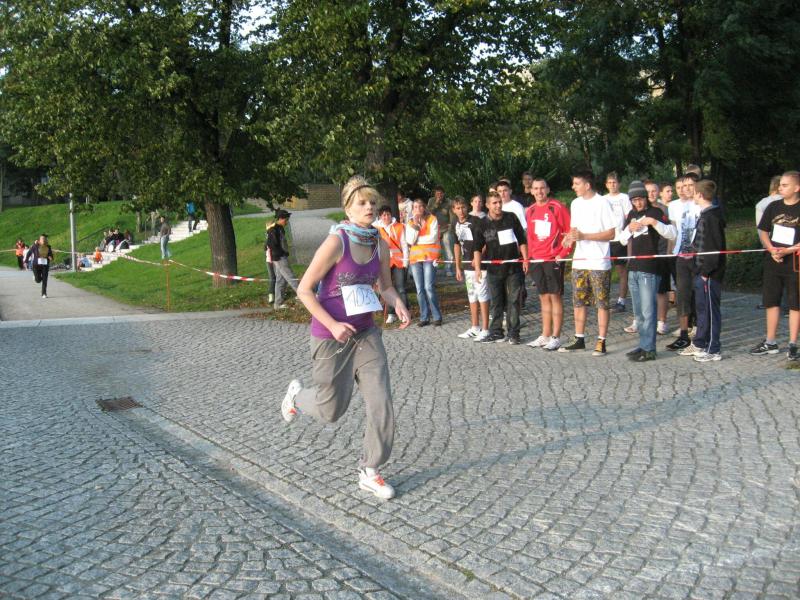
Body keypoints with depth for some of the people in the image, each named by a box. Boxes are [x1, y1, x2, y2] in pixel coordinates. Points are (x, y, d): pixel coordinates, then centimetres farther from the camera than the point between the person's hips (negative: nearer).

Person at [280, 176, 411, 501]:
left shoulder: (380, 244, -1)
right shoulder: (335, 242, -20)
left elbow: (385, 285, 12)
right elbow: (304, 290, -16)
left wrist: (399, 304, -9)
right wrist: (332, 325, -22)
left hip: (366, 333, 5)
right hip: (331, 336, -5)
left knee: (381, 403, -3)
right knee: (331, 409, 10)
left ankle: (369, 472, 13)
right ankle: (297, 394, 45)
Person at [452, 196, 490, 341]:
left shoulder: (476, 221, -15)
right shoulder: (454, 224, 6)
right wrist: (458, 267, 16)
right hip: (467, 265, 7)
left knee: (482, 295, -6)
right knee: (472, 296, 14)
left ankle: (485, 330, -2)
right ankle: (475, 328, 25)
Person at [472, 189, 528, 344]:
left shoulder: (511, 218, 0)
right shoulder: (483, 224, 0)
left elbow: (522, 240, 5)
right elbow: (477, 248, 1)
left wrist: (525, 259, -1)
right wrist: (477, 268, -7)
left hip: (513, 266, -1)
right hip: (494, 269, 1)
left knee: (513, 301, 1)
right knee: (495, 302, 8)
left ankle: (513, 333, 7)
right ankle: (496, 332, 18)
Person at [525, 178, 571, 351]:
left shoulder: (557, 207, -8)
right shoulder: (530, 211, 9)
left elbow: (570, 232, -7)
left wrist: (563, 253, -11)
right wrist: (529, 254, 9)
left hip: (554, 259, -6)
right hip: (536, 260, 6)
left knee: (555, 296, -2)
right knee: (544, 297, 11)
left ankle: (556, 337, 2)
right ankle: (545, 336, 18)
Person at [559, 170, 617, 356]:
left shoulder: (602, 203, -9)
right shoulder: (575, 204, 11)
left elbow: (611, 233, -12)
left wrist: (584, 236, -19)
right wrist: (570, 237, -4)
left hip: (599, 262, -7)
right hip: (579, 261, 7)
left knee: (602, 303, -1)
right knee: (578, 302, 10)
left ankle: (601, 342, 5)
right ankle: (579, 340, 19)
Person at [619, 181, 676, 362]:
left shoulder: (656, 212, -3)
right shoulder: (631, 214, 15)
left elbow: (672, 234, -12)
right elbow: (622, 240, 16)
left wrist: (654, 222, -25)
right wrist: (629, 228, -3)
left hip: (649, 269, -7)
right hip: (633, 268, 7)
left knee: (648, 311, -7)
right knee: (638, 312, 12)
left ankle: (648, 349, -5)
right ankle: (644, 345, 20)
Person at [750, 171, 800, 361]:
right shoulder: (773, 207, 7)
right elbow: (763, 232, 10)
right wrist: (771, 250, -6)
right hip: (772, 262, 5)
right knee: (771, 302, 10)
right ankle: (770, 342, 20)